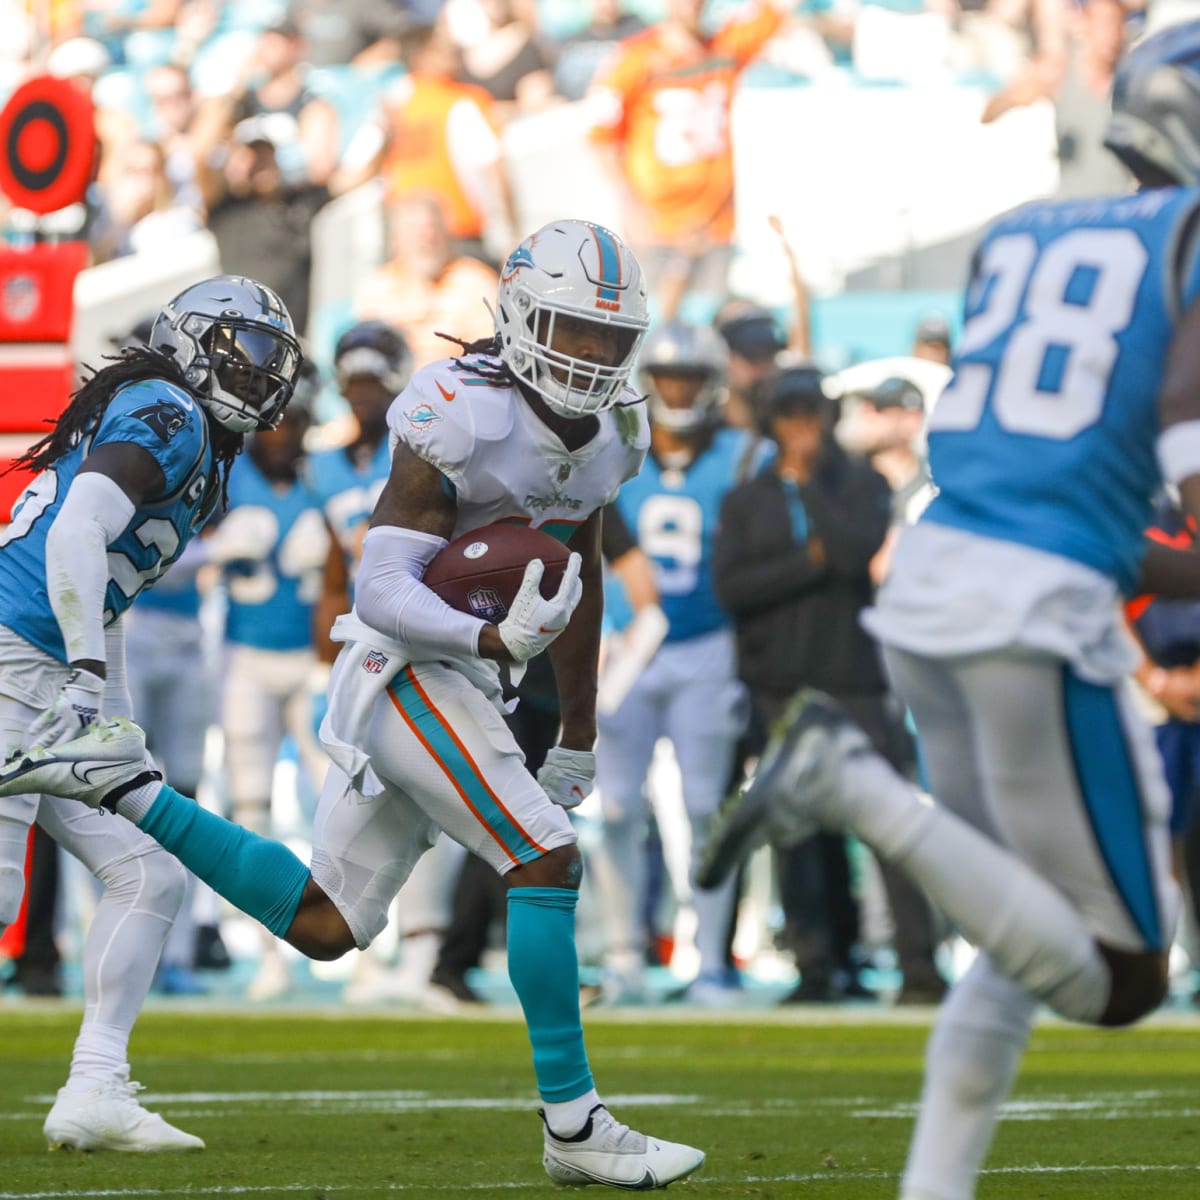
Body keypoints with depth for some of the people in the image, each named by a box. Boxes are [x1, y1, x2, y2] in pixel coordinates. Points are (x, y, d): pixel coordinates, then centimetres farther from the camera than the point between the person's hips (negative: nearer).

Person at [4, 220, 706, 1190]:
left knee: (324, 925, 11)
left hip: (459, 678, 9)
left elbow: (580, 580, 20)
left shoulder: (609, 432, 6)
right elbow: (381, 591, -24)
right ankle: (574, 1126, -10)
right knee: (547, 863, -16)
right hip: (407, 670, -9)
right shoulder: (464, 419, -21)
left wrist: (578, 736, 23)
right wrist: (494, 640, -40)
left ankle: (121, 785, 18)